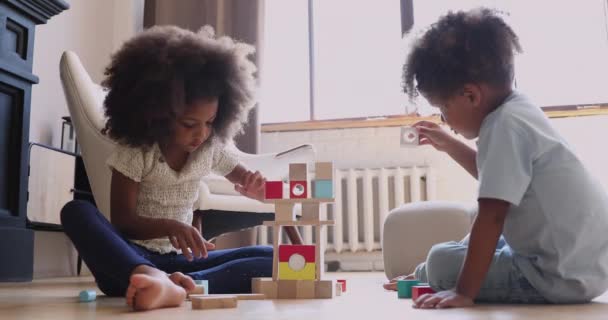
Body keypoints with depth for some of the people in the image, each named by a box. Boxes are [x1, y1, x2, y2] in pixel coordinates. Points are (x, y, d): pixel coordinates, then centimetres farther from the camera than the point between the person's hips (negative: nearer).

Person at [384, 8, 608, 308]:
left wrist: (463, 292, -22)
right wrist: (449, 145, 24)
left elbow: (491, 217, -26)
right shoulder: (516, 111, 6)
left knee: (441, 260, -4)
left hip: (563, 277, -10)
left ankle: (426, 279, 27)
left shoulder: (505, 124, -22)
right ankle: (424, 279, 41)